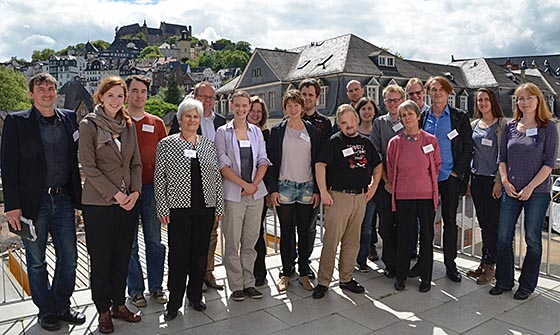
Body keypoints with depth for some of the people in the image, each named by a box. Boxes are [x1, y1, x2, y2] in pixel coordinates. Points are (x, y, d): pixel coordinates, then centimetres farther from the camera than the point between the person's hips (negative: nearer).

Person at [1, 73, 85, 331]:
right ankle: (46, 311, 28)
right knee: (36, 262, 10)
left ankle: (62, 306, 30)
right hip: (32, 202, -3)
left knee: (69, 258, 11)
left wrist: (78, 195, 7)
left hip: (63, 200, 3)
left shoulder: (69, 118, 6)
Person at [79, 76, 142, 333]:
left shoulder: (128, 125, 9)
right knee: (101, 259, 6)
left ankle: (119, 304, 28)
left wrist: (135, 191, -5)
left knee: (122, 256, 13)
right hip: (99, 204, -4)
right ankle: (103, 310, 21)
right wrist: (115, 194, -15)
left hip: (129, 202, 5)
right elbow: (88, 166, -11)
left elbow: (136, 163, 10)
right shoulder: (89, 125, -5)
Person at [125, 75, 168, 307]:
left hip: (152, 187, 2)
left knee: (155, 240, 8)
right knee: (130, 242, 6)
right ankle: (135, 289, 19)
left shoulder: (157, 123, 9)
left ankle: (156, 286, 21)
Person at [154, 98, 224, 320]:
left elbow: (217, 177, 10)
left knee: (200, 254, 11)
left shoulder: (209, 145, 9)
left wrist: (219, 206, 7)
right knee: (178, 255, 3)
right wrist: (162, 208, -6)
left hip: (205, 209, 3)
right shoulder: (166, 144, 1)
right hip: (178, 209, -3)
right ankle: (174, 301, 19)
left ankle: (195, 296, 28)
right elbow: (159, 178, -1)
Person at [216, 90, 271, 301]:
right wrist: (244, 184, -12)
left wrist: (255, 184, -7)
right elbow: (223, 165, -5)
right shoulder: (223, 132, 1)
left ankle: (248, 283, 20)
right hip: (233, 193, -3)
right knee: (233, 242, 2)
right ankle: (236, 286, 14)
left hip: (256, 193, 3)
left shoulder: (256, 131, 11)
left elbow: (263, 161, 8)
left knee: (251, 240, 9)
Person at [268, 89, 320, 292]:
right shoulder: (277, 130, 2)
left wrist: (317, 190, 1)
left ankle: (304, 273, 20)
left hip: (307, 187, 2)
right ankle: (286, 273, 17)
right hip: (284, 187, -1)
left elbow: (316, 161, 6)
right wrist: (273, 189, -7)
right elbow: (272, 161, 0)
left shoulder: (311, 130, 7)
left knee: (304, 232, 8)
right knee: (286, 232, 5)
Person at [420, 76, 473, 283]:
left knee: (450, 220, 5)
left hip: (450, 177, -1)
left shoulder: (460, 117, 2)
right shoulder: (422, 117, 7)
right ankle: (423, 260, 19)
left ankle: (450, 264, 16)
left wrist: (457, 172, -7)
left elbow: (467, 147, 1)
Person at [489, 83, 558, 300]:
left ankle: (527, 285, 21)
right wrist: (505, 181, -4)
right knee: (503, 237, 5)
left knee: (532, 239, 7)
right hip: (511, 191, 3)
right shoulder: (510, 127, 7)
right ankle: (503, 281, 20)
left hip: (537, 191, -3)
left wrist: (530, 187, -13)